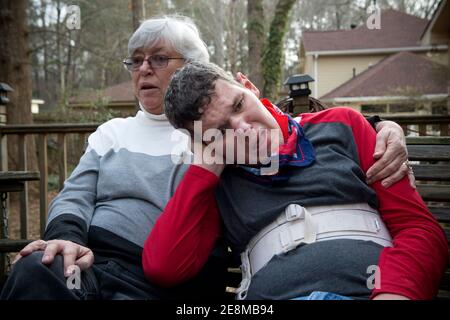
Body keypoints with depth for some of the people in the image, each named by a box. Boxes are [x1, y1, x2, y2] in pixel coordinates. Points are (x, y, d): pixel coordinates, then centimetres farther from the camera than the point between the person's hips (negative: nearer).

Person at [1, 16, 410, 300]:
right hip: (90, 263, 3)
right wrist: (67, 237, -12)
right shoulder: (112, 132, 23)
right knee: (35, 270, -32)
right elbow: (75, 195, 12)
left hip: (169, 283, -3)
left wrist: (385, 128, -10)